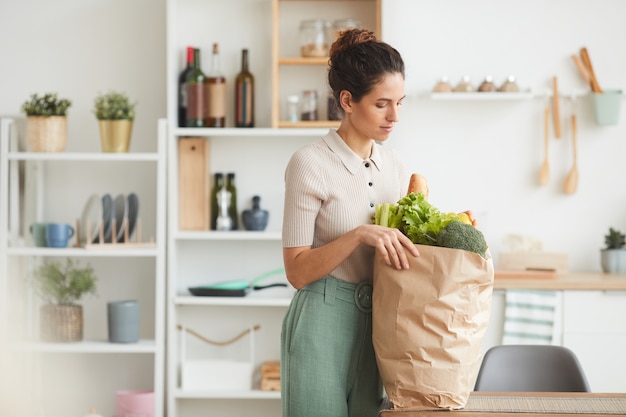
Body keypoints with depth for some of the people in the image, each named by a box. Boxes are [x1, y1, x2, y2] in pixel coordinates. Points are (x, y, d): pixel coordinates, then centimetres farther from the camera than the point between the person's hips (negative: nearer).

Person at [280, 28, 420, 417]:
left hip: (377, 322, 6)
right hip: (324, 322, -6)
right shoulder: (311, 163, -11)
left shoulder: (393, 162, 9)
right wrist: (358, 235, -24)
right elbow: (298, 271, -12)